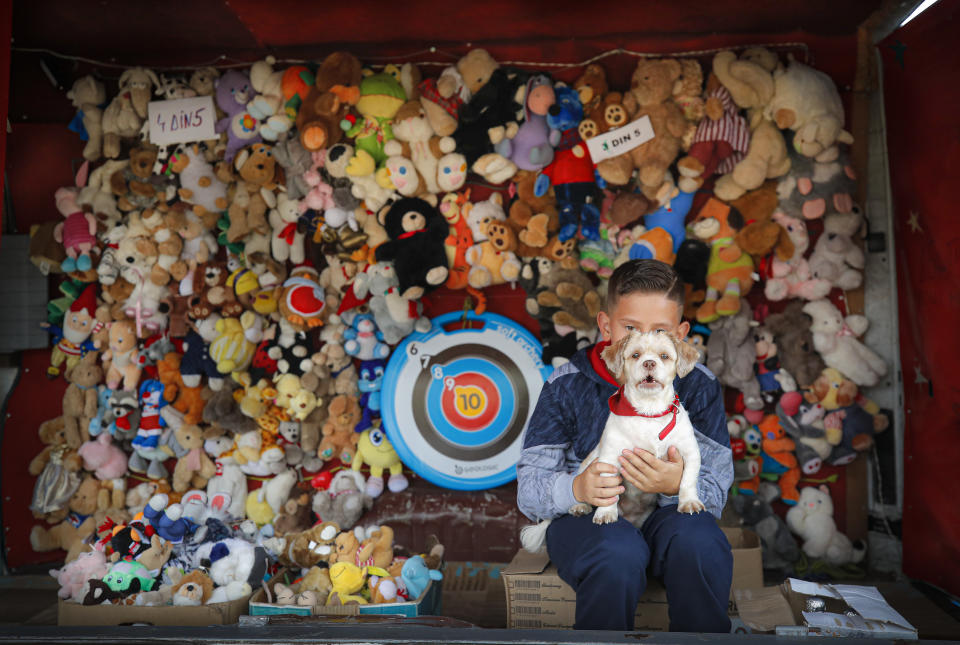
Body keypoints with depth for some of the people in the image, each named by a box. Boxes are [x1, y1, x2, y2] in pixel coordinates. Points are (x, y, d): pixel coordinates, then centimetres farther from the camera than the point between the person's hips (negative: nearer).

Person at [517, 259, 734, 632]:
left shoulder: (699, 386, -2)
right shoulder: (567, 386, -6)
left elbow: (716, 491, -5)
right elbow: (529, 489, -7)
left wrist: (676, 485, -28)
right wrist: (576, 488, -29)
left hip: (667, 513, 2)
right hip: (585, 517, -1)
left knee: (700, 540, -31)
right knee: (618, 553, -33)